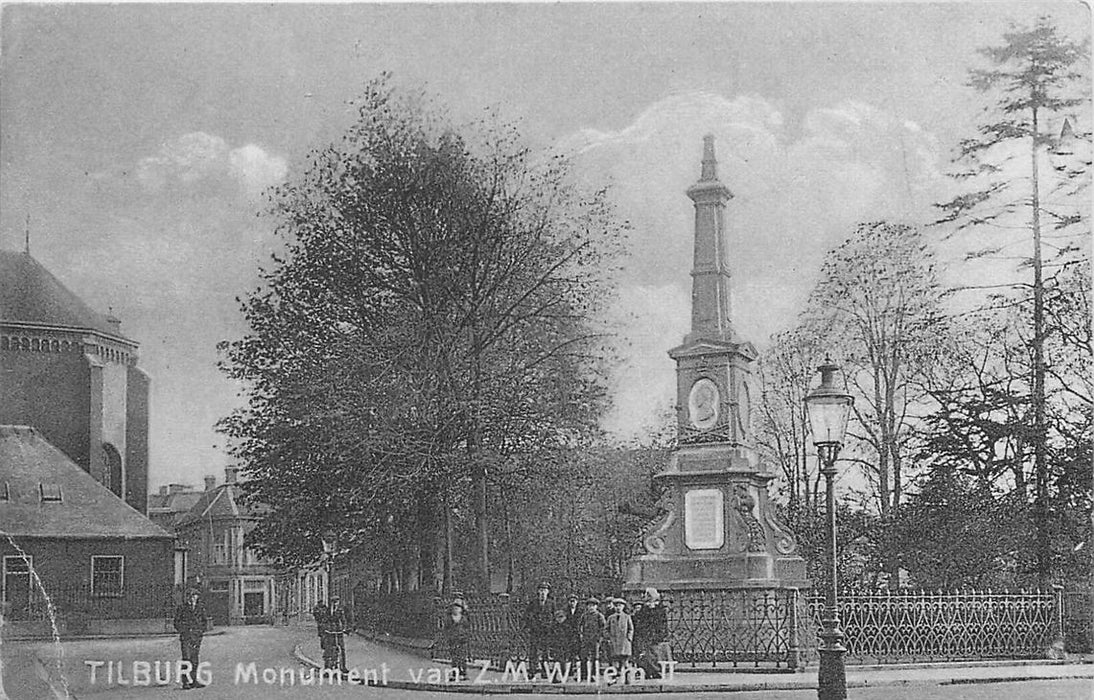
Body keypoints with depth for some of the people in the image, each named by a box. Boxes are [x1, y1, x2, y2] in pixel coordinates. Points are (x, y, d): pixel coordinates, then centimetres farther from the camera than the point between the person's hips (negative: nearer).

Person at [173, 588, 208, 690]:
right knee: (186, 658, -10)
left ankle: (194, 681, 11)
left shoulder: (200, 607, 9)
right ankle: (185, 682, -10)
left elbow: (204, 620, 18)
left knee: (195, 660, 6)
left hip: (197, 636, 4)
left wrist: (202, 631, 4)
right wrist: (184, 632, -8)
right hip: (185, 637, -4)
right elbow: (177, 622, 1)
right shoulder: (182, 607, -2)